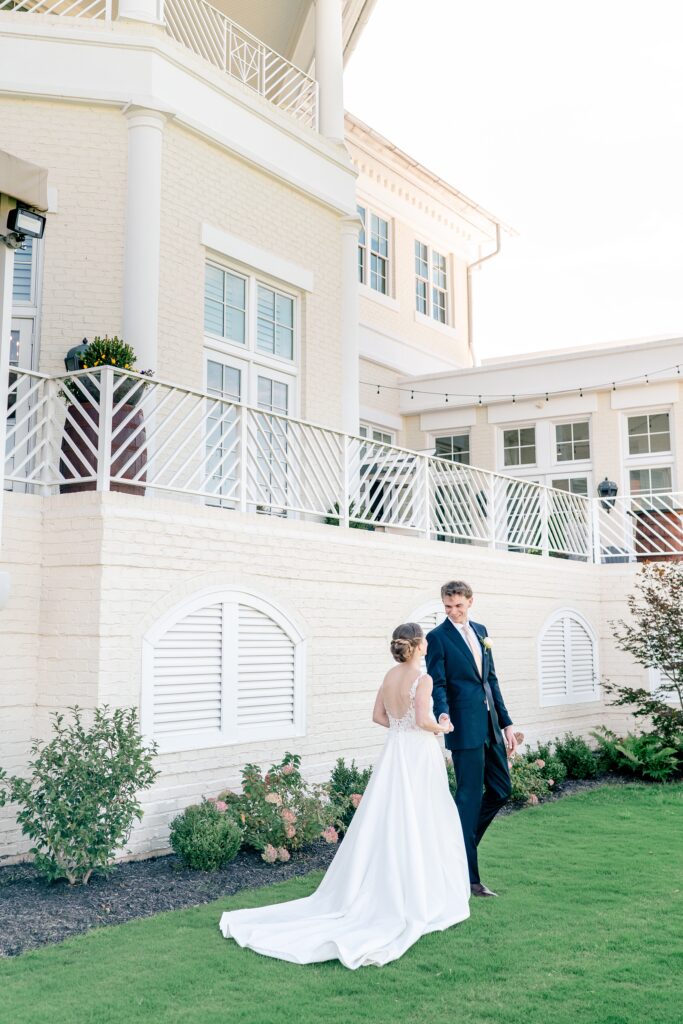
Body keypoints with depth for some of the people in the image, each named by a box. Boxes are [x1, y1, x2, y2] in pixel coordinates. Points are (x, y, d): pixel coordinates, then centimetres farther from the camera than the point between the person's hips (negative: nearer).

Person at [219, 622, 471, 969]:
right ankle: (425, 897, 10)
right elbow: (423, 719, -24)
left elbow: (378, 716, 13)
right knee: (420, 826, 2)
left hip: (395, 752, 7)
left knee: (385, 824, 10)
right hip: (420, 755, -7)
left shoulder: (390, 675, 7)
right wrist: (441, 728, -6)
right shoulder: (422, 678, -15)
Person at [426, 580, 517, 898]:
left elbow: (491, 679, 16)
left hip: (490, 726, 7)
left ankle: (460, 841, 29)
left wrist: (506, 723, 14)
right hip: (465, 728, -7)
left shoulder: (480, 631, 13)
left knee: (501, 790, 12)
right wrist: (442, 714, -31)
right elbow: (438, 684, -12)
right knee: (470, 797, -2)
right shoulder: (437, 637, -6)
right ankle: (468, 877, 7)